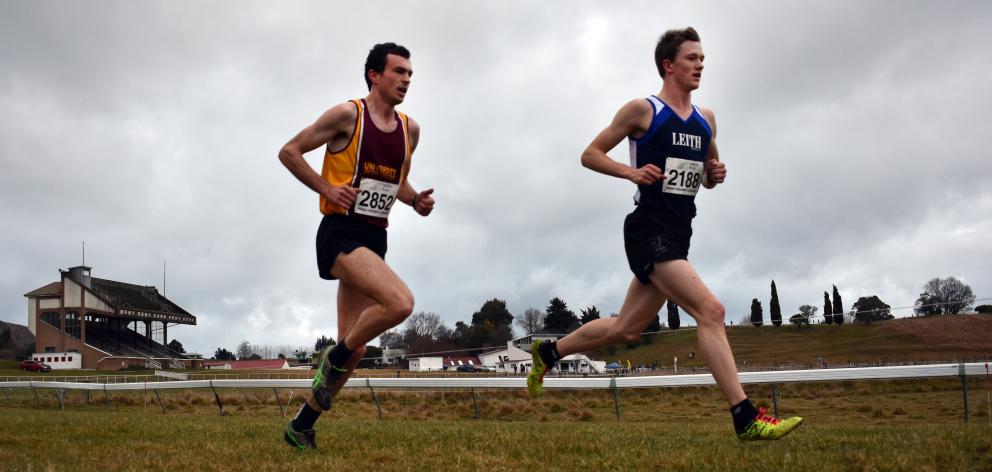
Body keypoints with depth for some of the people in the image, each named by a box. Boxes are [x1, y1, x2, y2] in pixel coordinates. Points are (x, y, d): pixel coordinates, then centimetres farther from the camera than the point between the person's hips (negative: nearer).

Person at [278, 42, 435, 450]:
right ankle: (335, 359, -4)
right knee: (400, 302, -29)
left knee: (353, 348, 8)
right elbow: (289, 152, -2)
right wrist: (327, 189, -14)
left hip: (375, 239, 7)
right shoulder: (348, 115, -7)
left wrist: (416, 200, 5)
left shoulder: (410, 129, 13)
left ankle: (301, 426, 24)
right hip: (341, 234, -7)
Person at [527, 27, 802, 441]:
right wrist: (631, 171, -15)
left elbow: (708, 174, 27)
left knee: (626, 329, 14)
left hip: (678, 235, 8)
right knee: (710, 311, -20)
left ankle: (548, 352, 33)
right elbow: (590, 155, 1)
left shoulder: (706, 119, 15)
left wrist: (716, 175, 3)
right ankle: (746, 419, -19)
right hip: (649, 230, -8)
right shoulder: (642, 110, -4)